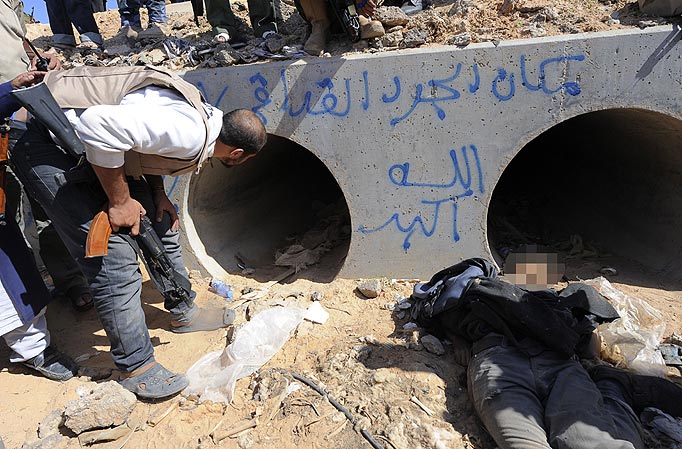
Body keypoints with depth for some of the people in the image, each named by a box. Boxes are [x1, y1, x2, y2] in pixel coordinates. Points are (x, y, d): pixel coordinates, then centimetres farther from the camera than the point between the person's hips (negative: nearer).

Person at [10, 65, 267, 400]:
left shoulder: (203, 114, 3)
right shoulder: (189, 134, -28)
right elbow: (100, 125, -36)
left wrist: (157, 195, 4)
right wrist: (120, 201, -23)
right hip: (47, 143, -10)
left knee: (159, 220, 12)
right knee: (116, 258, -12)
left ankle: (183, 313, 29)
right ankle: (136, 368, 4)